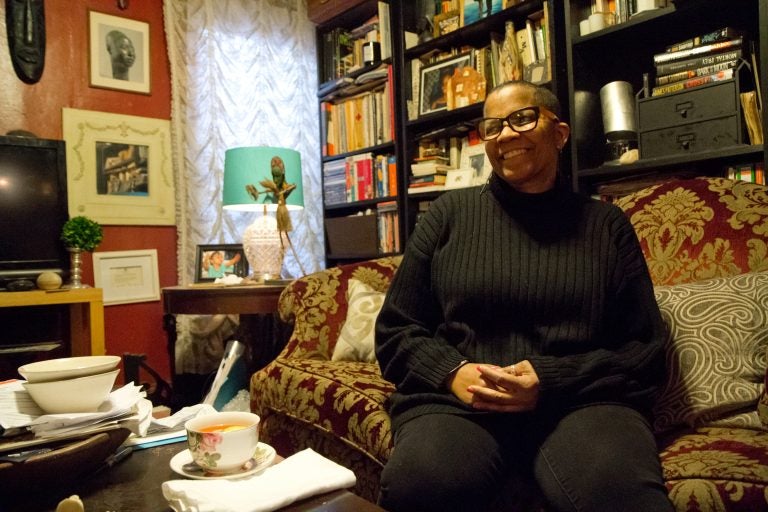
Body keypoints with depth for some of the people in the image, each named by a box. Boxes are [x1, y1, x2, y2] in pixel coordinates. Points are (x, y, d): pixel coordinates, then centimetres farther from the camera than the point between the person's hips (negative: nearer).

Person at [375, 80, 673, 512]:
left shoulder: (605, 224, 11)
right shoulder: (450, 213, 10)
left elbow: (644, 350, 9)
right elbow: (395, 330, 11)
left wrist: (551, 380, -9)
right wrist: (453, 373, -10)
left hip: (583, 403, 0)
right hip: (456, 403, 1)